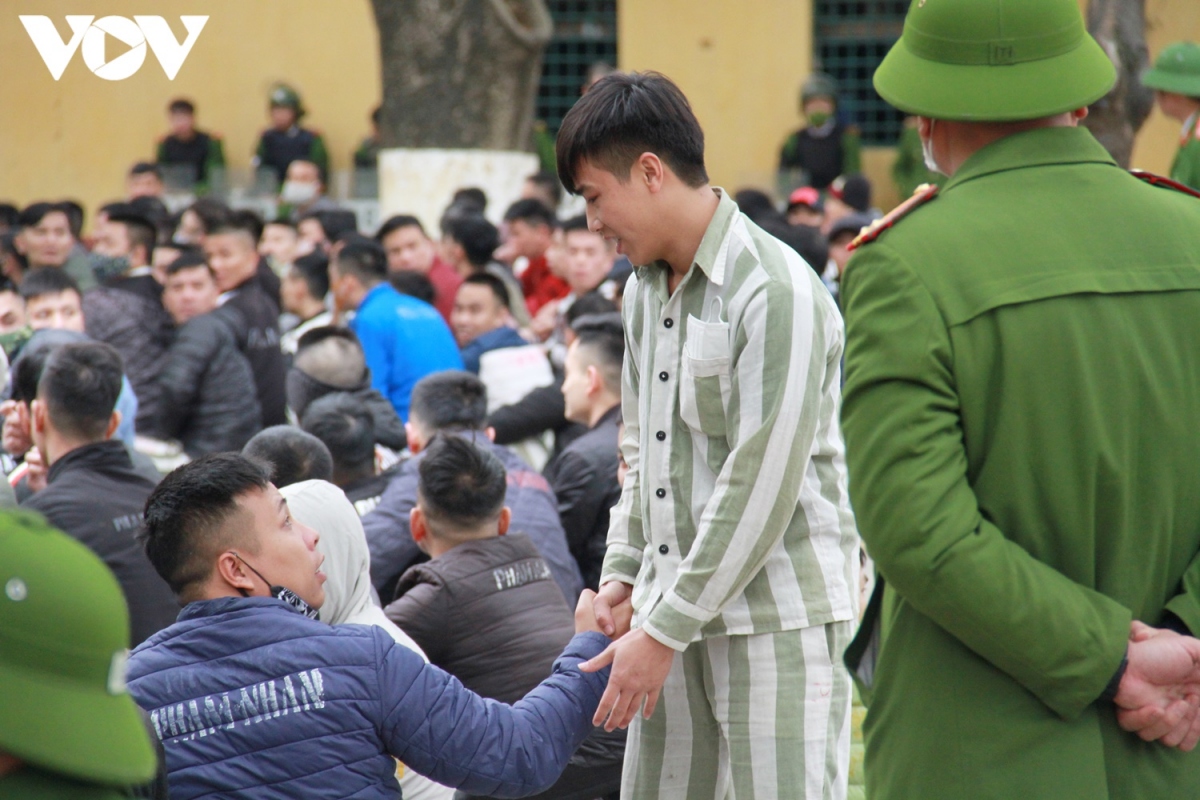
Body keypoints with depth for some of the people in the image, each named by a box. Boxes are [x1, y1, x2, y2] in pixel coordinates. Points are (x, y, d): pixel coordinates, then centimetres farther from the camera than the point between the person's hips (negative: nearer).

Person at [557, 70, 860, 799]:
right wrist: (623, 571, 10)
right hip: (679, 608, 8)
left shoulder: (776, 292, -15)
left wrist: (665, 631, -16)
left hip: (779, 615, -8)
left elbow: (761, 487, -18)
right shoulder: (645, 289, 13)